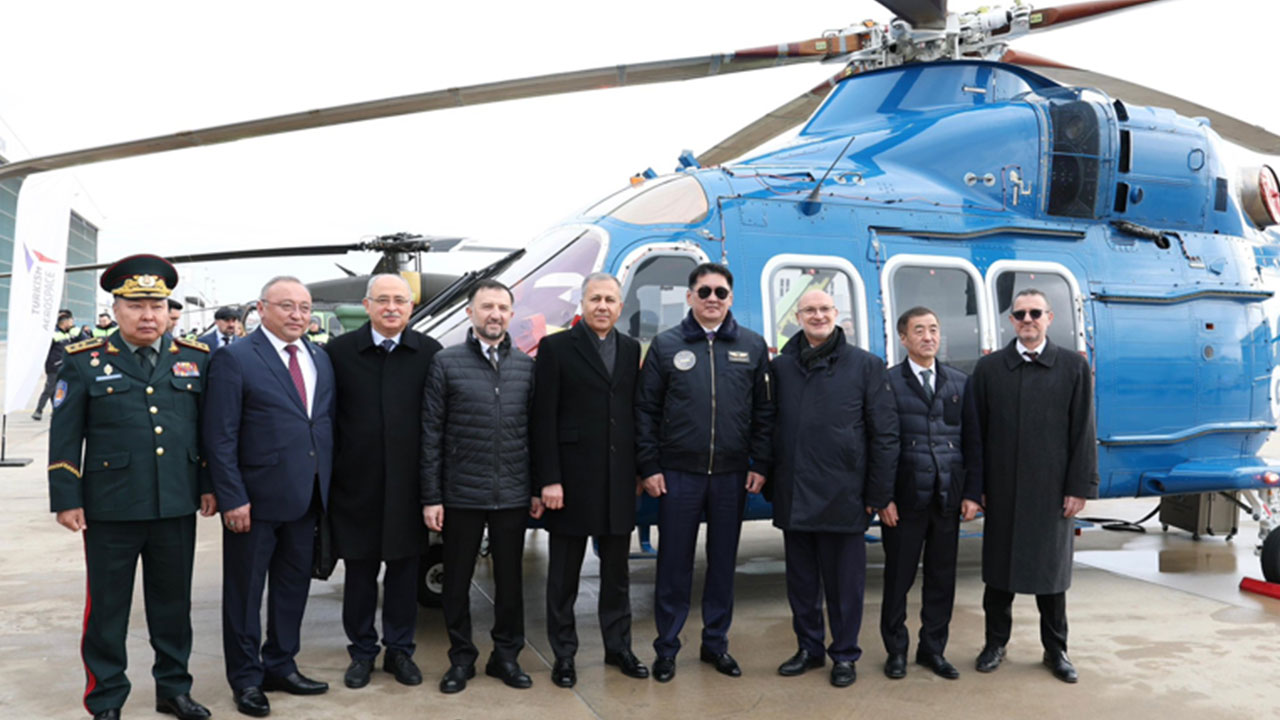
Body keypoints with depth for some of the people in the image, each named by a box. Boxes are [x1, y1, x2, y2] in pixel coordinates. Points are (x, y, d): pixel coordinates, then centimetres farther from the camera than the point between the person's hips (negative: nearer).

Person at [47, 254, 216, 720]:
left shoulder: (195, 359, 5)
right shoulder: (85, 362, -1)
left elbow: (209, 428, 9)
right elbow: (65, 436, -1)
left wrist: (210, 485, 6)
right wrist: (66, 499, -5)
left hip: (177, 507, 3)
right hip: (111, 509, -2)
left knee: (173, 602, 13)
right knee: (107, 607, 9)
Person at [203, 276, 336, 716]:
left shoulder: (321, 359, 10)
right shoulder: (234, 359, -9)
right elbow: (220, 437, -12)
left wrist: (326, 488, 7)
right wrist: (232, 498, -16)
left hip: (306, 498, 6)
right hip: (256, 499, -6)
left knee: (293, 587, 16)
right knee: (246, 592, 8)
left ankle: (281, 666, 31)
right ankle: (246, 679, 22)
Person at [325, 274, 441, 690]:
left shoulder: (429, 353, 0)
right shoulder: (340, 351, 0)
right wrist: (330, 471, -1)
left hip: (408, 484, 0)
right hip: (357, 483, 0)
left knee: (404, 569, 11)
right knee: (359, 571, 10)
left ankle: (400, 650, 25)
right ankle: (362, 651, 26)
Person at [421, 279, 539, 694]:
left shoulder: (526, 366, 5)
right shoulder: (446, 363, -2)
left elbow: (535, 430, 9)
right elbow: (431, 434, -2)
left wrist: (538, 488, 6)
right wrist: (431, 497, -5)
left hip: (513, 496, 2)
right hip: (461, 495, -2)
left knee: (510, 580, 11)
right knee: (457, 581, 9)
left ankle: (506, 656, 27)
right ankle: (461, 658, 25)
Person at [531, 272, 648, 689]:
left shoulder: (630, 350, 9)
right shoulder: (556, 347, -4)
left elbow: (634, 412, 9)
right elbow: (543, 419, -8)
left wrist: (638, 469, 5)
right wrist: (548, 479, -13)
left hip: (619, 481, 4)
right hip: (572, 479, -4)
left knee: (617, 570, 14)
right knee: (565, 573, 8)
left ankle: (618, 647, 28)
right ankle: (564, 654, 21)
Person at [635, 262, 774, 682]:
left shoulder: (752, 347, 5)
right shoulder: (666, 345, 1)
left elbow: (764, 411, 6)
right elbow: (646, 409, 1)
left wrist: (760, 465, 0)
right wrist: (648, 466, -4)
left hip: (732, 475, 2)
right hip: (678, 474, -1)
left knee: (723, 562, 11)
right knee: (674, 564, 5)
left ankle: (716, 643, 26)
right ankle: (667, 648, 18)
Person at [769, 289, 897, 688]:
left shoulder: (865, 365, -1)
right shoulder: (780, 367, 6)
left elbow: (884, 434, -3)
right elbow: (769, 428, 11)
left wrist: (878, 494, -6)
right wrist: (771, 483, 7)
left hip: (843, 498, -3)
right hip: (793, 499, 3)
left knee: (844, 581, 7)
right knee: (801, 580, 14)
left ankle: (844, 655, 23)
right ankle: (809, 648, 30)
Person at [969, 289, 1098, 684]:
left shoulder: (1074, 367, 2)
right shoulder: (988, 368, 4)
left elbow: (1084, 432, -1)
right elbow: (977, 431, 3)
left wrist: (1080, 487, -6)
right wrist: (977, 486, 0)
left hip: (1052, 490, -1)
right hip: (1002, 490, 1)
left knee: (1052, 568, 9)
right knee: (999, 566, 9)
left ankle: (1055, 648, 24)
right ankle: (996, 642, 24)